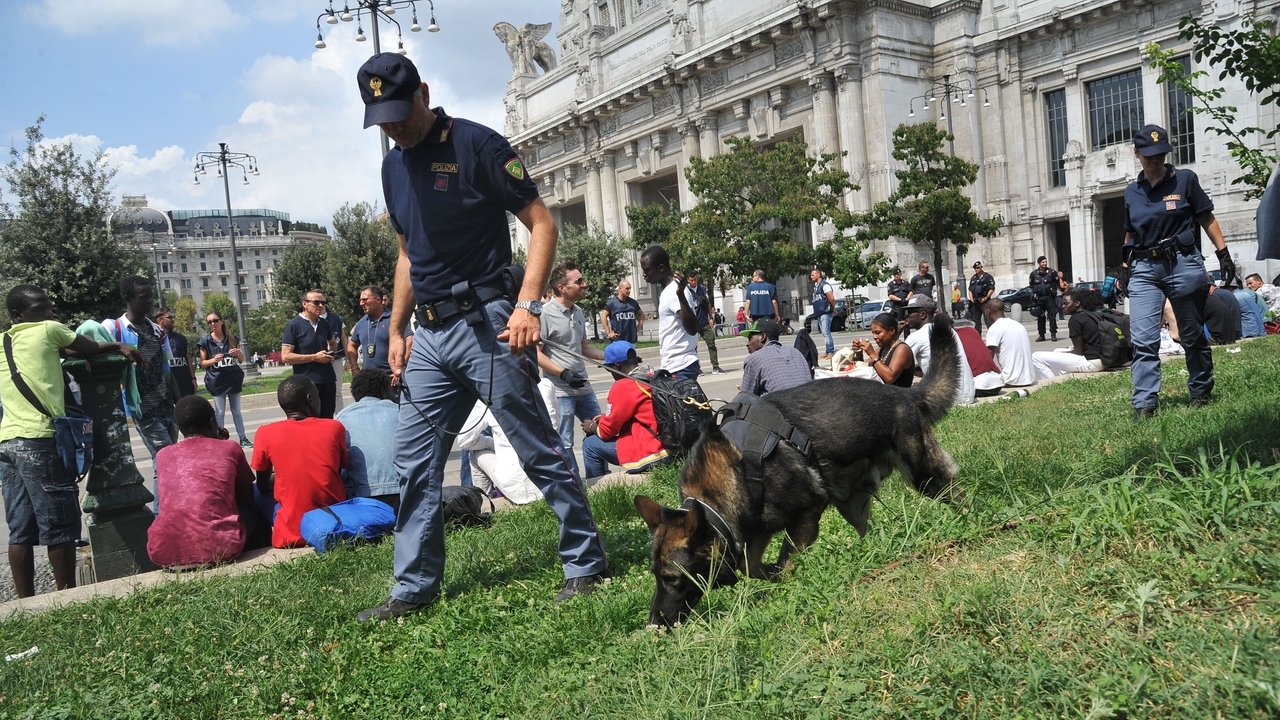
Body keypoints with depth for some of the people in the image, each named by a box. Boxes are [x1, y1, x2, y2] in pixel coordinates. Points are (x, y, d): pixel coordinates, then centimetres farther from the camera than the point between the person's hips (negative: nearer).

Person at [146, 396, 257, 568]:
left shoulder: (163, 455, 17)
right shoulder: (230, 448, 11)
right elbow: (247, 500, 23)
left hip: (166, 552, 3)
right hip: (219, 547, -3)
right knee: (250, 513, 29)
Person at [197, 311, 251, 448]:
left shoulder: (231, 338, 5)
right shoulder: (205, 341, -2)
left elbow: (242, 359, 13)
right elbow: (202, 363, 1)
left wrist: (239, 352, -9)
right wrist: (214, 360, -18)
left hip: (233, 379, 2)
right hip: (217, 381, -2)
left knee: (236, 411, 9)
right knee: (220, 413, 3)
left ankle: (243, 438, 13)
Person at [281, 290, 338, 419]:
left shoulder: (324, 323, 10)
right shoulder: (294, 325, -8)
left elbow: (333, 342, 30)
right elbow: (286, 356, -13)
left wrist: (331, 353, 7)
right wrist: (314, 357, -16)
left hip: (328, 381, 6)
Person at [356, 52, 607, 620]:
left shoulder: (477, 145, -7)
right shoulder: (393, 166, 16)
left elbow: (542, 224, -9)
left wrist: (528, 305, -20)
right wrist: (396, 329, 17)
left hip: (485, 323, -7)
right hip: (429, 334, 8)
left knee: (538, 450, -1)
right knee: (414, 461, 8)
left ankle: (585, 564, 14)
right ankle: (414, 588, 18)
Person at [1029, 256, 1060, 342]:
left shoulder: (1051, 272, 1)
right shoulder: (1034, 273, 5)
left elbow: (1056, 283, 8)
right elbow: (1032, 285, 14)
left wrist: (1053, 289, -5)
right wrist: (1033, 293, 3)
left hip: (1050, 297, -2)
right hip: (1039, 298, 2)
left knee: (1052, 316, -3)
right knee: (1040, 317, 4)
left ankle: (1053, 334, 1)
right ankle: (1041, 335, 12)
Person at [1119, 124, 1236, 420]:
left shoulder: (1185, 179, 1)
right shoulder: (1132, 192, 10)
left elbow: (1207, 219, 3)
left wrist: (1223, 253, -2)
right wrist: (1125, 266, 13)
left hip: (1183, 264, -2)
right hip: (1144, 270, 2)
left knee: (1193, 335, 8)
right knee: (1143, 340, -9)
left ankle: (1201, 393, 25)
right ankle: (1144, 404, -10)